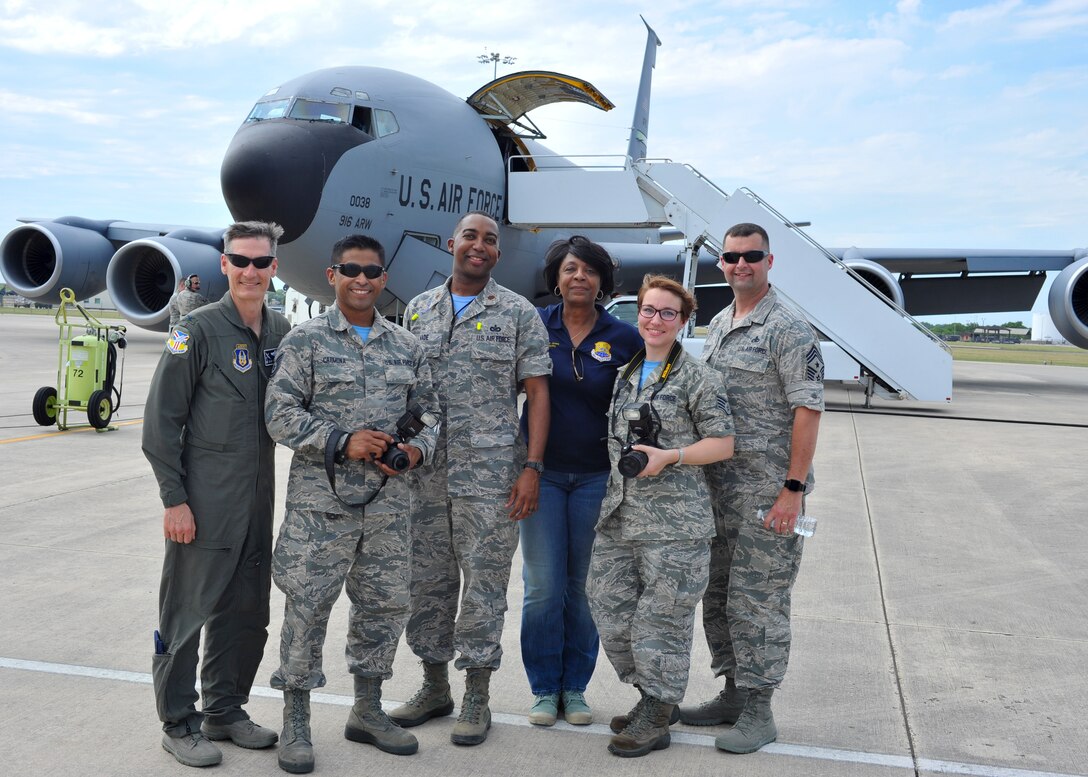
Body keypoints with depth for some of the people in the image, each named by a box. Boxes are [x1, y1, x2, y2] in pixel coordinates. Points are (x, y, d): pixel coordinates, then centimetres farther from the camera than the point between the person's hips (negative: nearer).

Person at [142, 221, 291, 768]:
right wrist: (174, 498, -13)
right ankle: (179, 724, 19)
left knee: (246, 614, 14)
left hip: (259, 497, 6)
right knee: (187, 612, 4)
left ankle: (225, 712, 30)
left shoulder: (281, 332, 8)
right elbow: (162, 419, -10)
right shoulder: (199, 330, -10)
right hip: (204, 498, -6)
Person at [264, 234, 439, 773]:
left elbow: (428, 411, 14)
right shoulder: (305, 340, -2)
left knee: (385, 603, 11)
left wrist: (416, 450, -7)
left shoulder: (406, 346, 11)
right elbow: (280, 414, -8)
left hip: (387, 500, 4)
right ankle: (295, 723, 16)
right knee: (307, 607, 0)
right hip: (321, 499, -4)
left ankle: (367, 712, 29)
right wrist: (342, 441, -18)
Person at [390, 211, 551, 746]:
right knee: (427, 580, 11)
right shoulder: (418, 310, 11)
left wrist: (532, 467, -9)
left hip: (490, 470, -4)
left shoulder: (519, 314, 1)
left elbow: (537, 394, -1)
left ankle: (476, 697, 15)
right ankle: (433, 686, 26)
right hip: (423, 470, 4)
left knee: (484, 582, 2)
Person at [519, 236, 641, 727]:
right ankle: (544, 689, 17)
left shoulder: (624, 338, 0)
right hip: (542, 471, 0)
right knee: (543, 586, 1)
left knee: (584, 586, 7)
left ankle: (575, 688, 22)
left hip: (596, 477, 1)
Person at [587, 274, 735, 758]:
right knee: (609, 609, 9)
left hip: (673, 522, -7)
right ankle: (653, 696, 28)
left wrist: (669, 456, -17)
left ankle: (655, 719, 15)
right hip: (619, 517, 7)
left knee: (661, 618, -1)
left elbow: (723, 444, -6)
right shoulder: (625, 375, 15)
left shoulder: (697, 378, -3)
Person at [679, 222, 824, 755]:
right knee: (718, 593, 13)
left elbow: (808, 410, -14)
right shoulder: (718, 324, 15)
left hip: (767, 487, -8)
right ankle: (732, 693, 27)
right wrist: (701, 476, 16)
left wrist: (793, 489, -19)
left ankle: (758, 711, 10)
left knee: (758, 598, -2)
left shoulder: (788, 329, -9)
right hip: (719, 485, 8)